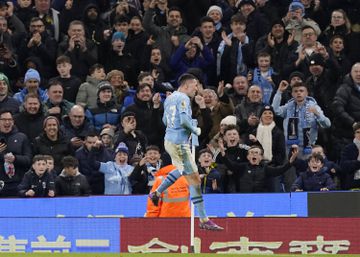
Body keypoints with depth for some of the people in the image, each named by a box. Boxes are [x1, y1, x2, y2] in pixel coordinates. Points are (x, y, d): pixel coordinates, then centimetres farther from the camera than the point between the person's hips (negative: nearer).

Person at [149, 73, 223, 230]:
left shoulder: (169, 98, 13)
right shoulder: (183, 98, -14)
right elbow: (184, 120, -27)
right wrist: (196, 130, -9)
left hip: (169, 140, 9)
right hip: (179, 144, -9)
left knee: (182, 169, 35)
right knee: (194, 180, -7)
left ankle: (157, 193, 41)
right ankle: (203, 220, -8)